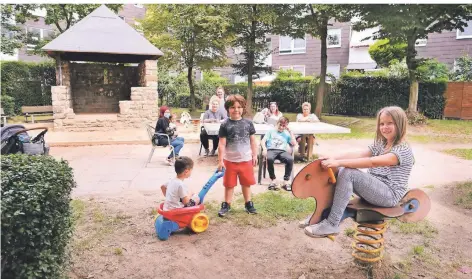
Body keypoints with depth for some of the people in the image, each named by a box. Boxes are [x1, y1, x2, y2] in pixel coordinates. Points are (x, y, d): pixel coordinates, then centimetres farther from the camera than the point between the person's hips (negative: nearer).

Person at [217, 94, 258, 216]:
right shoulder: (225, 125, -8)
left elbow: (253, 141, 6)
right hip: (230, 160, -2)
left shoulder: (248, 123, -1)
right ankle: (226, 204, 27)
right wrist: (220, 160, -10)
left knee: (246, 183, 16)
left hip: (246, 160, 2)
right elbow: (222, 144, -8)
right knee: (229, 184, 12)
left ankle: (248, 203, 34)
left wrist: (255, 155, 5)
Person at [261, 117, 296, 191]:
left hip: (282, 151, 2)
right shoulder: (271, 131, 19)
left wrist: (290, 131, 12)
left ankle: (286, 181, -24)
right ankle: (273, 180, -23)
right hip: (271, 150, -1)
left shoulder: (286, 134, 24)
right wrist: (264, 149, -11)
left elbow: (294, 143, 10)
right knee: (269, 159, -38)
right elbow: (263, 141, 9)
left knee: (290, 159, -33)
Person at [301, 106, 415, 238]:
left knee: (348, 173, -26)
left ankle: (332, 224, -22)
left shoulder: (404, 150, -15)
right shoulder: (379, 144, 10)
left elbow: (372, 162, -30)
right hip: (374, 189, 8)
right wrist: (333, 159, -24)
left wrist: (339, 162, -38)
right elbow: (359, 154, -7)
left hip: (390, 195, -8)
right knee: (338, 171, -9)